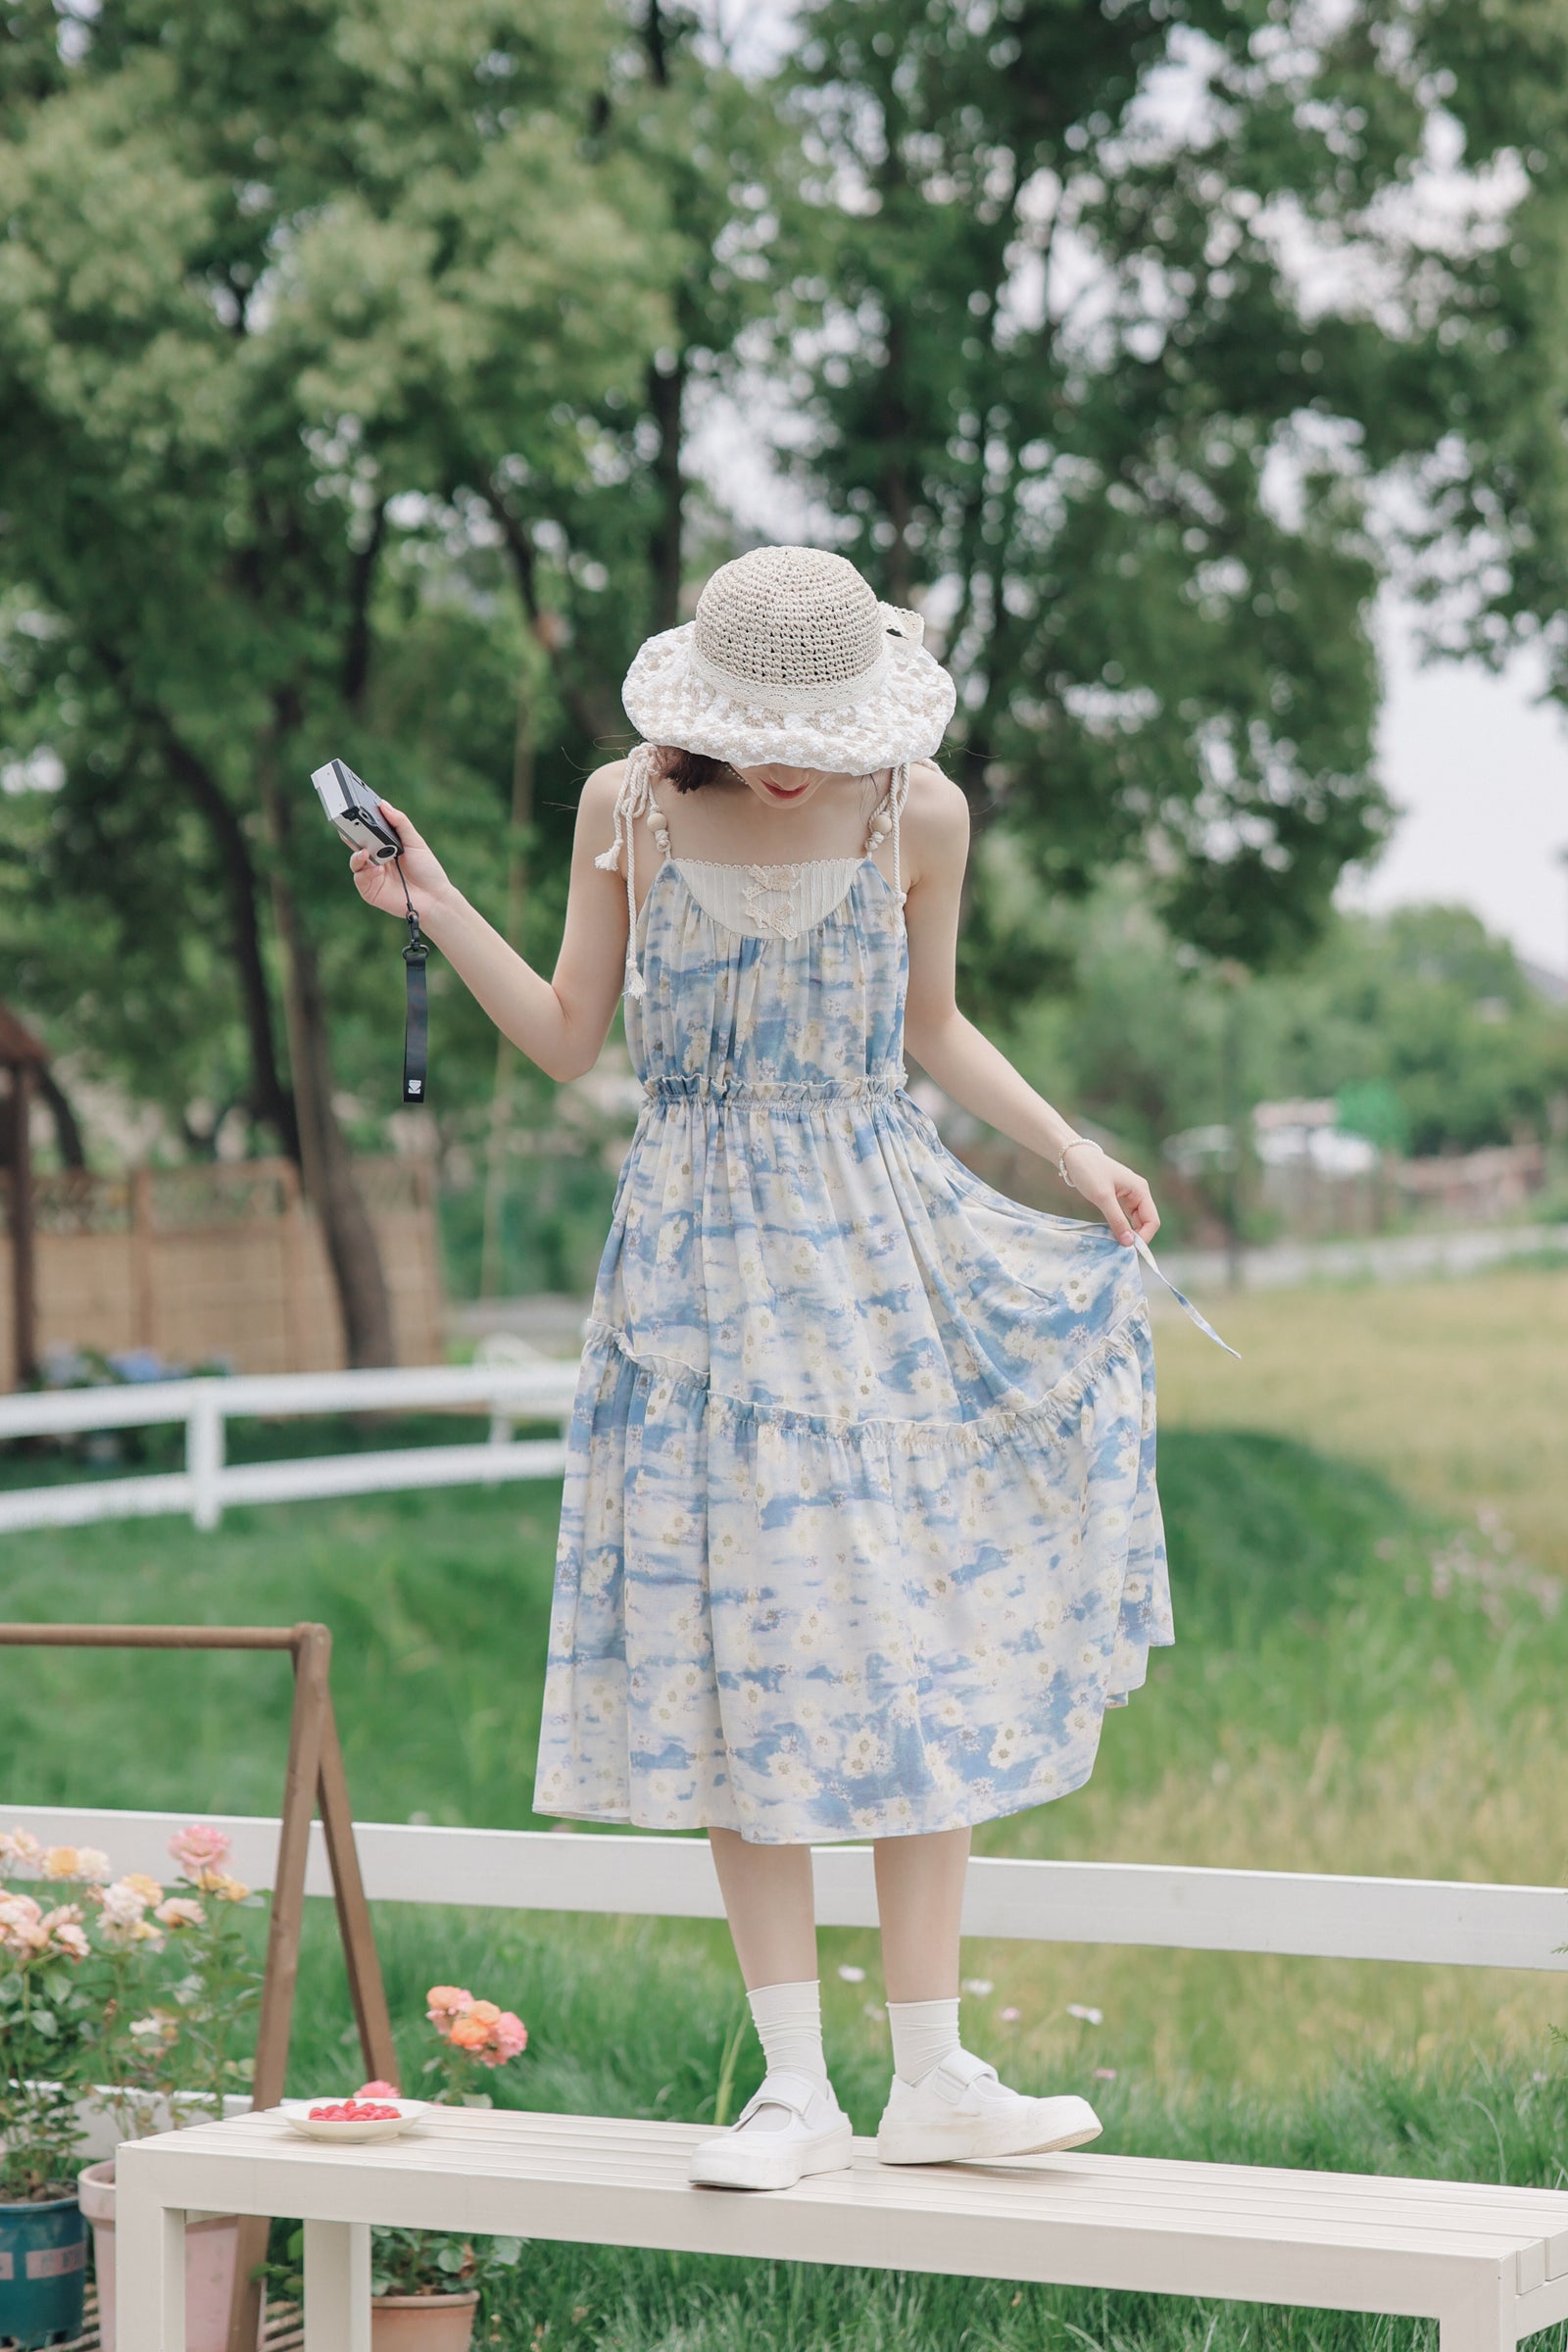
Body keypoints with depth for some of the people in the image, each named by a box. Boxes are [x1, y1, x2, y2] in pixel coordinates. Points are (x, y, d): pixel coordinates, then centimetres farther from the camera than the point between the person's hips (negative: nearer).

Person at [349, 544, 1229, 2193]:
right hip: (704, 1256, 0)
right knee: (733, 1650, -1)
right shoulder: (628, 808, -2)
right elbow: (568, 1041, 3)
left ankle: (932, 2076, 7)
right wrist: (437, 910, -7)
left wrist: (1070, 1151, 5)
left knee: (924, 1648, -1)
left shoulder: (917, 815, -2)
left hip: (881, 1250, 1)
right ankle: (794, 2087, 6)